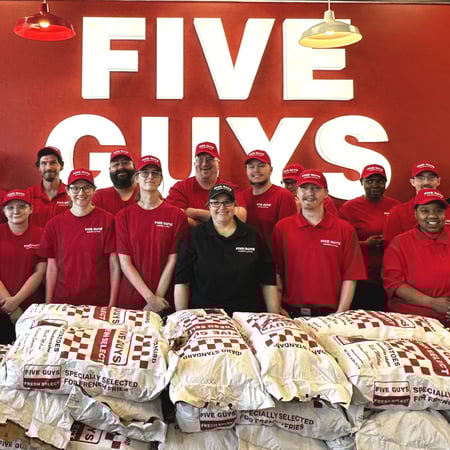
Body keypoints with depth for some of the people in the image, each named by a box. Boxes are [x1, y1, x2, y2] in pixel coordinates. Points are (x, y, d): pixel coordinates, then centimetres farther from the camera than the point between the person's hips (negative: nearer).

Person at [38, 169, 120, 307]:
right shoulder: (54, 224, 2)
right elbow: (52, 267, 4)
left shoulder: (107, 221, -5)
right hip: (62, 302, 2)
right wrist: (48, 304, 1)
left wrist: (112, 304, -8)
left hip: (100, 303, -2)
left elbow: (114, 265, -5)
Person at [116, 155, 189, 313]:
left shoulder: (177, 215, -1)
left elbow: (172, 261, -4)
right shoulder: (123, 216, 3)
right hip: (130, 299, 1)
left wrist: (157, 297, -11)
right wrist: (150, 297, -12)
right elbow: (124, 262, -3)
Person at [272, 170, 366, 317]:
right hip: (291, 313, 0)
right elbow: (276, 273, 1)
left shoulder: (345, 230, 0)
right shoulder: (281, 228, 1)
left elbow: (350, 276, -2)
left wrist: (340, 314, -9)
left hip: (330, 314, 0)